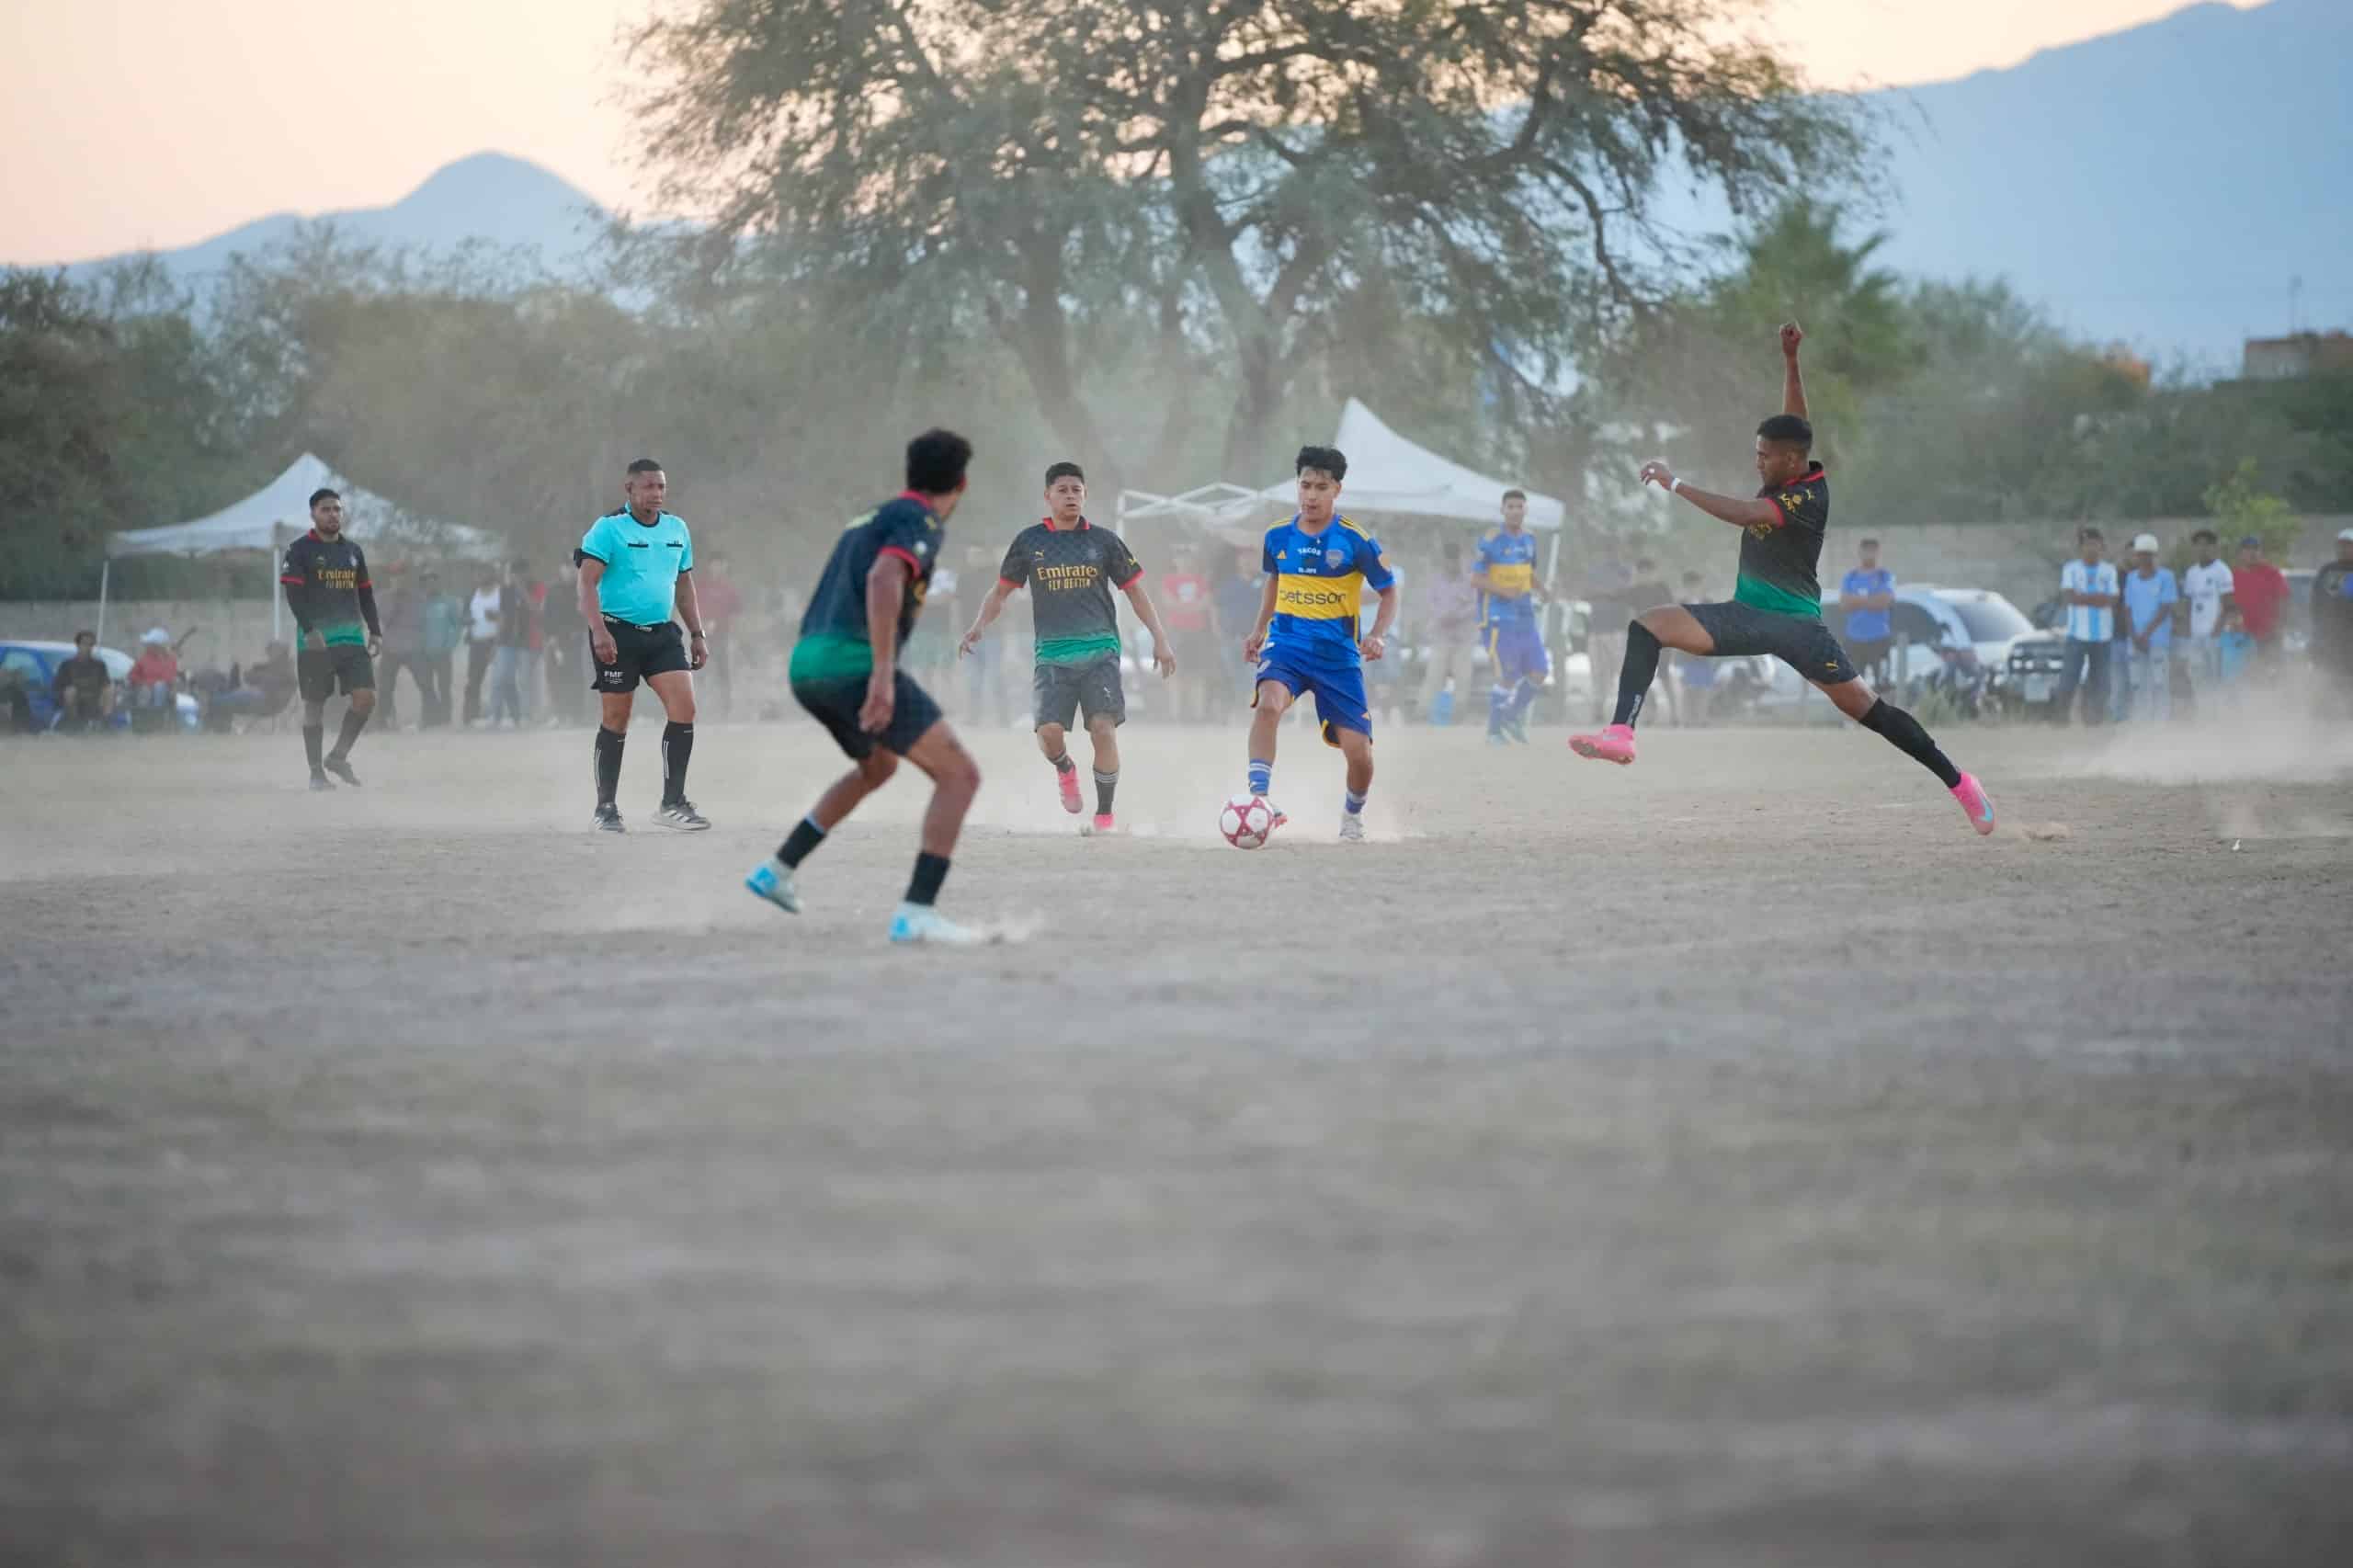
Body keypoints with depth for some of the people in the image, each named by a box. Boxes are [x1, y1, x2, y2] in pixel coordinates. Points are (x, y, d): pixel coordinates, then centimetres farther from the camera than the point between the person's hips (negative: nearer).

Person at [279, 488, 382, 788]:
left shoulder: (353, 550, 15)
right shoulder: (299, 550, -2)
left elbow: (365, 594, 19)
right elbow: (293, 594, -10)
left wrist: (375, 631, 10)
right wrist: (309, 630, -22)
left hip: (353, 639, 5)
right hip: (315, 640, -5)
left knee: (366, 698, -7)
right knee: (315, 704, 0)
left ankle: (338, 757, 10)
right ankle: (316, 772, 8)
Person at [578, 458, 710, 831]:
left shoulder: (677, 529, 11)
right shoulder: (608, 528, -7)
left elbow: (684, 584, 21)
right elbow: (587, 582, -14)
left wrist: (698, 634, 17)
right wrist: (598, 630, -25)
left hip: (661, 633, 5)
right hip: (618, 633, -5)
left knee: (684, 708, -9)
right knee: (615, 720, 1)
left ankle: (672, 803, -2)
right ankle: (606, 808, 13)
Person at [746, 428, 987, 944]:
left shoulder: (872, 519, 25)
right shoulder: (921, 522, -4)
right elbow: (883, 580, -22)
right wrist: (883, 673, -29)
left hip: (806, 667, 9)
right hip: (855, 664, -9)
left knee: (877, 767, 35)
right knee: (960, 774, -7)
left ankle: (779, 869, 32)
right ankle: (917, 911, -20)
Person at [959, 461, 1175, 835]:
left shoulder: (1103, 541, 8)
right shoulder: (1029, 541, 8)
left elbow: (1135, 590, 14)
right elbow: (1001, 590, 15)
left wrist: (1160, 638, 7)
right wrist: (980, 625, -3)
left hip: (1100, 650, 0)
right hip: (1052, 654, 0)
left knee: (1103, 727, -15)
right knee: (1048, 730, -17)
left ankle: (1105, 814, 0)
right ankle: (1064, 769, 20)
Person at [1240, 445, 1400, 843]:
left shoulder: (1356, 540, -7)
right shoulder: (1278, 537, 2)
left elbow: (1389, 591, 2)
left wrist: (1379, 635, -15)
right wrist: (1258, 629, 17)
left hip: (1338, 655, -1)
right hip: (1286, 644, 1)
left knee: (1359, 753, -1)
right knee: (1269, 704, -33)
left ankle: (1353, 817, 30)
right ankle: (1258, 798, -36)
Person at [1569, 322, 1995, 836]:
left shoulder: (1810, 496, -20)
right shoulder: (1789, 476, 4)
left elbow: (1746, 514, -33)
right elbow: (1793, 422, 19)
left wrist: (1676, 485, -29)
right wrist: (1790, 360, 8)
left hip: (1794, 621, -8)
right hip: (1747, 615, 8)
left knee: (1865, 708, -6)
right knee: (1648, 625, -12)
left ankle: (1958, 782, 8)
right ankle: (1622, 733, -26)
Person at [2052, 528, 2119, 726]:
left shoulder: (2109, 570, 7)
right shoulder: (2070, 569, 3)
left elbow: (2111, 600, -2)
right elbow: (2068, 597, -9)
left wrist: (2082, 597, -10)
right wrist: (2097, 598, -9)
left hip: (2103, 635, 2)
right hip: (2077, 634, -2)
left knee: (2099, 681, 5)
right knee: (2068, 679, -8)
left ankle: (2094, 718, 12)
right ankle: (2060, 717, -5)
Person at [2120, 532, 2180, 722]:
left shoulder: (2165, 576, -3)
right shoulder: (2131, 577, 11)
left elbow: (2165, 609, -7)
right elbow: (2128, 609, 11)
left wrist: (2146, 634, -11)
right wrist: (2135, 637, -3)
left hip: (2159, 640, -4)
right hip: (2136, 641, 4)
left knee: (2160, 685, -7)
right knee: (2139, 686, 5)